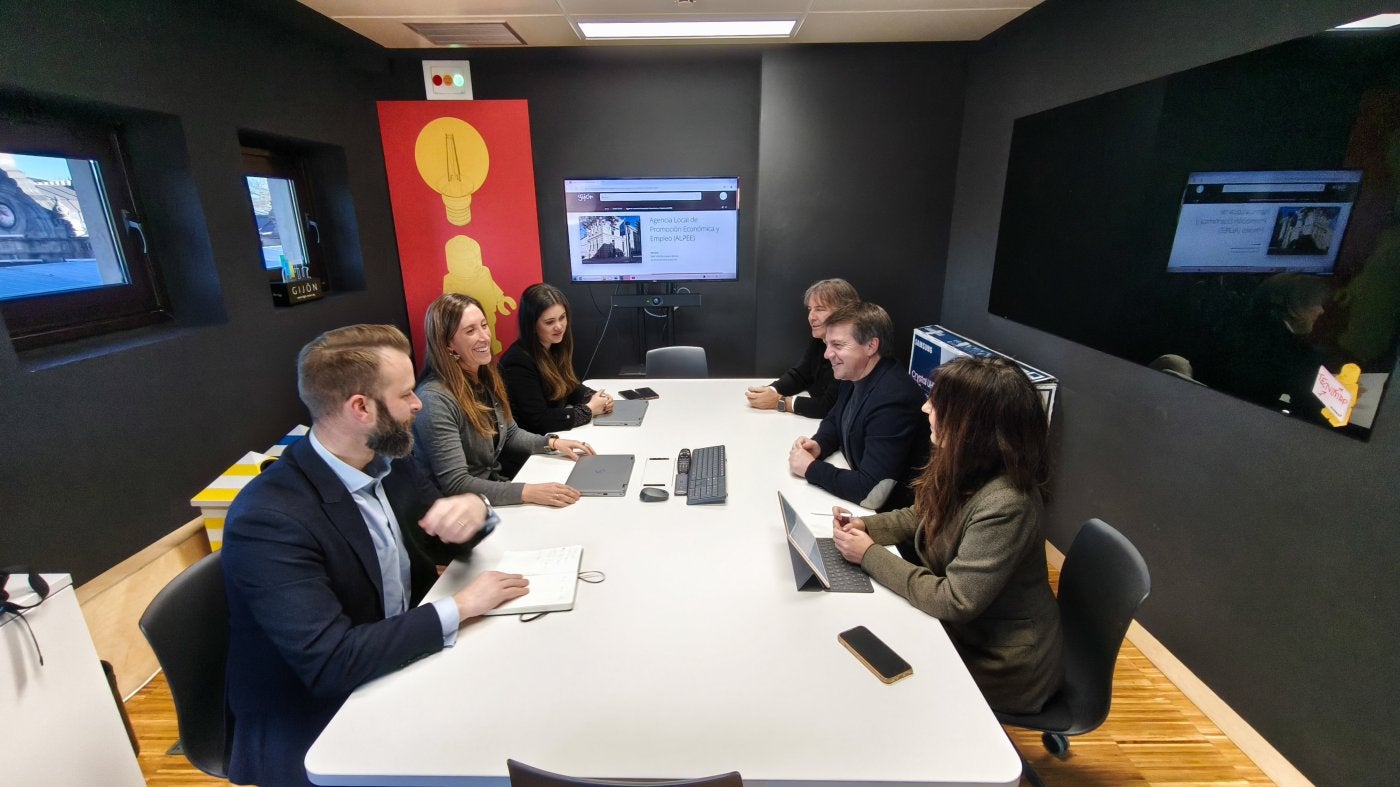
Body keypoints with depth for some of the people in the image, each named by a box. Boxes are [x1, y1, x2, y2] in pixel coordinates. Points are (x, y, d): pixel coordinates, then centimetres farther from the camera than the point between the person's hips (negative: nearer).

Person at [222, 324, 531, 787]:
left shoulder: (386, 462, -5)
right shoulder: (269, 519, -26)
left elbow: (443, 546, 4)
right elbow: (329, 663, -30)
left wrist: (473, 509, -19)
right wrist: (459, 607, -25)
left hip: (404, 672, 6)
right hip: (317, 736, -6)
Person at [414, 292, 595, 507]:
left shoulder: (486, 377, 1)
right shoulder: (435, 399, -24)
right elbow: (456, 485, -26)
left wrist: (552, 442, -3)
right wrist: (529, 492, -33)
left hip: (495, 485, 7)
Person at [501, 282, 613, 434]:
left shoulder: (557, 347, 1)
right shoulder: (518, 362, -22)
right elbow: (539, 421, -25)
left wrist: (597, 398, -5)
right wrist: (589, 410, -18)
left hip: (559, 433, 7)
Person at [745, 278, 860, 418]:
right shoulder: (819, 339, 3)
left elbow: (830, 406, -25)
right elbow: (798, 375, 9)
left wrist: (779, 402, -20)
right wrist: (768, 391, -9)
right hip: (816, 423, 6)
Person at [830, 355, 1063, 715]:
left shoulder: (1004, 505, -34)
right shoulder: (966, 467, -9)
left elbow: (953, 602, -30)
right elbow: (924, 517, 9)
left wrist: (870, 555, -22)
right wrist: (866, 525, -7)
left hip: (1000, 667, -7)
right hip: (966, 630, 7)